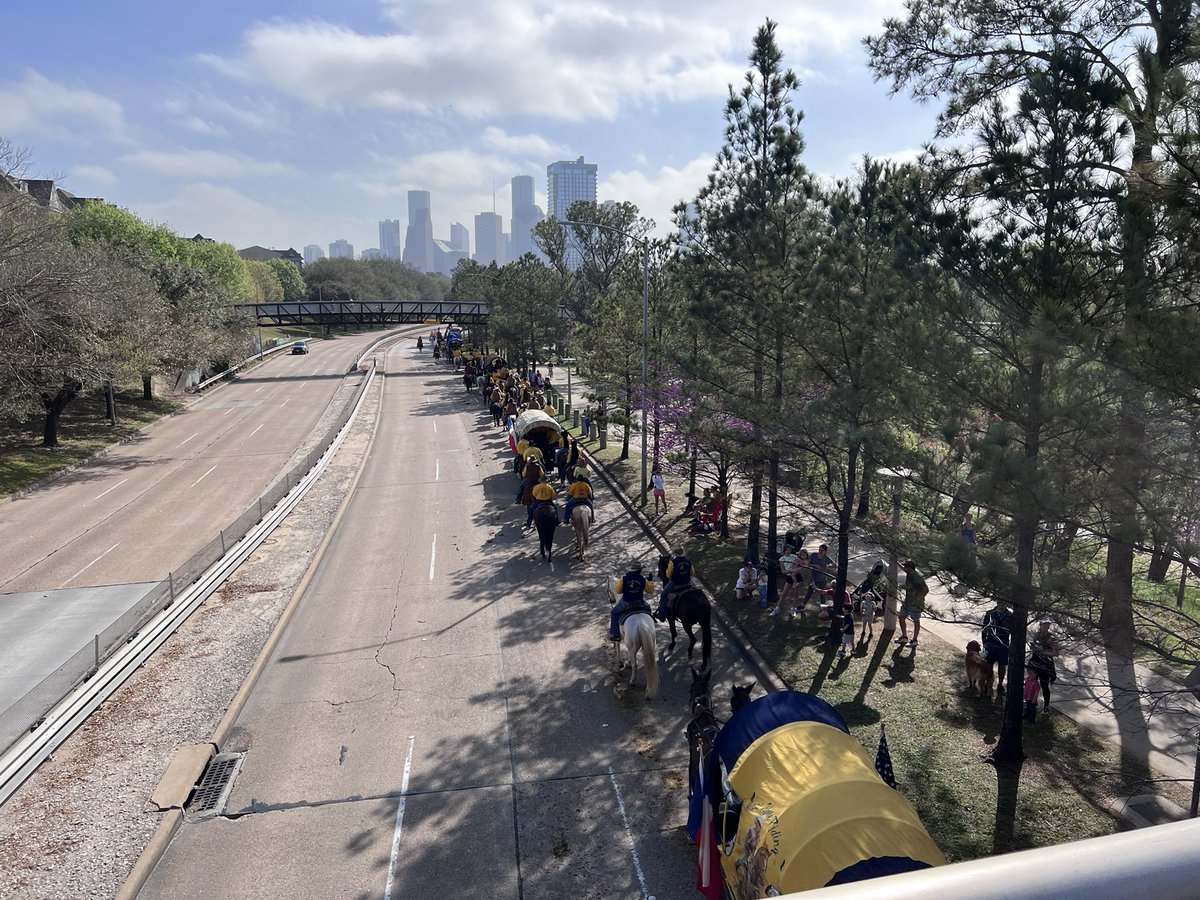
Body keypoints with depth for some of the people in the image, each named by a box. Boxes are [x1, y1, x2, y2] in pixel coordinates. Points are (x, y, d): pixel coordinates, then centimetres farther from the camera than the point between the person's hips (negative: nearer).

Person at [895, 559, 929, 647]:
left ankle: (914, 641, 19)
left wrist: (918, 599, -20)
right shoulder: (908, 574, 2)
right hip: (907, 602, 9)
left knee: (916, 621, 7)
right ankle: (904, 637, 26)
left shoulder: (918, 577, -24)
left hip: (915, 604, -9)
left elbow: (926, 590, -25)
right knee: (901, 618, 12)